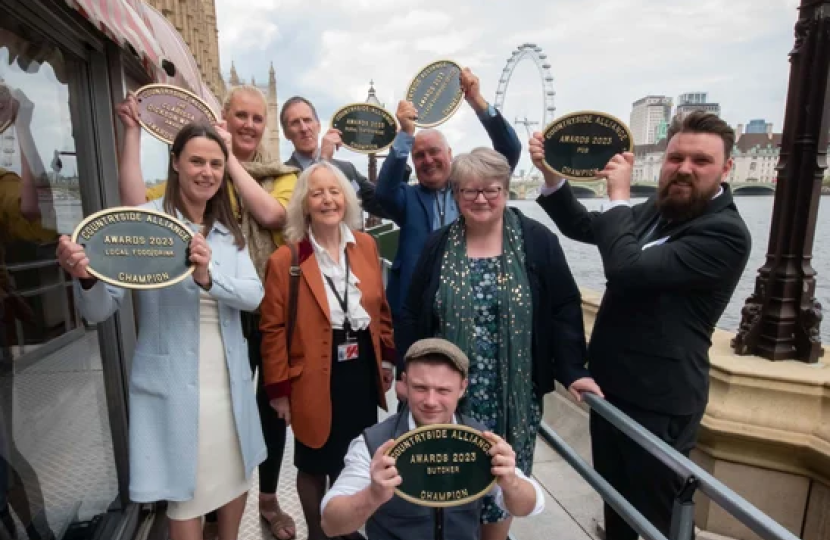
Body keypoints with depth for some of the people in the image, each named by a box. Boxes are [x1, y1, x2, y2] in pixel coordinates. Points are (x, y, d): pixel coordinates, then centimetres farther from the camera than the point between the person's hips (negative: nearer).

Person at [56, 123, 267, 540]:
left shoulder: (228, 231, 5)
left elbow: (254, 294, -9)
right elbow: (99, 311, -11)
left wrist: (208, 277, -28)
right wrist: (86, 278, -33)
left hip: (229, 379, 5)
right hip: (173, 383, -4)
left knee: (237, 475, 21)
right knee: (185, 492, 11)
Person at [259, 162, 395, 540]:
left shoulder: (366, 245, 0)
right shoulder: (284, 260, -12)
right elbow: (273, 329, -9)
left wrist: (388, 358, 11)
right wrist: (279, 389, -7)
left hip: (362, 371, 4)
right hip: (316, 378, -4)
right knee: (315, 466, 16)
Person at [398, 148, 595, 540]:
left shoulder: (537, 242, -6)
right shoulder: (438, 247, 0)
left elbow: (564, 309, -2)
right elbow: (412, 317, 3)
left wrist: (572, 371, -8)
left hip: (515, 394, -1)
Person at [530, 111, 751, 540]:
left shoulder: (725, 233, -20)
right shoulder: (657, 210, 7)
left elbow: (627, 269, -30)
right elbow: (583, 227, 12)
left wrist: (619, 195, -19)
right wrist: (551, 173, -3)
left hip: (659, 401, -7)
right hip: (612, 385, 8)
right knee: (616, 502, 25)